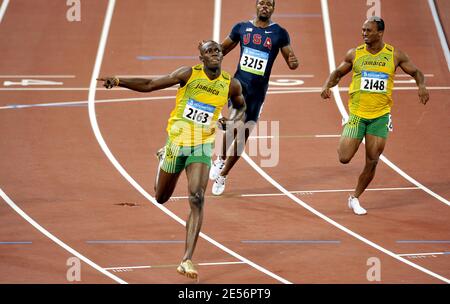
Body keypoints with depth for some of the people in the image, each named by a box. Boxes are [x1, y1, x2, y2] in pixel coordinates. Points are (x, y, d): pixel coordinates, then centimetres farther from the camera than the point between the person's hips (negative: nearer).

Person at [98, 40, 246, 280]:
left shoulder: (231, 85, -5)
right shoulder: (189, 74, -11)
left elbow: (240, 107, 17)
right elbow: (149, 85, -7)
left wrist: (230, 121, -6)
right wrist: (118, 81, -20)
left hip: (202, 148, 0)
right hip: (176, 142, 0)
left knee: (197, 200, -20)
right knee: (161, 197, 17)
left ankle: (187, 261, -21)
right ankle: (163, 158, 56)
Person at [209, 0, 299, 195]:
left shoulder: (279, 33, 1)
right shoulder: (242, 28, 5)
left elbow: (291, 60, 3)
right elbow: (222, 49, 16)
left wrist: (293, 62, -21)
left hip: (259, 90, 1)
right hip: (239, 83, -1)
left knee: (243, 135, 4)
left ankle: (222, 176, 20)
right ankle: (220, 159, 5)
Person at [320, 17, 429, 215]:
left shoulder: (394, 55, -2)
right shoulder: (354, 54, -1)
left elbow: (416, 72, 9)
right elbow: (338, 73, 13)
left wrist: (421, 86, -13)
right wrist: (327, 85, -8)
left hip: (380, 116, 0)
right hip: (357, 114, 0)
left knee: (372, 162, -2)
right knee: (344, 158, -8)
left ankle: (355, 198, 17)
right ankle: (345, 141, 29)